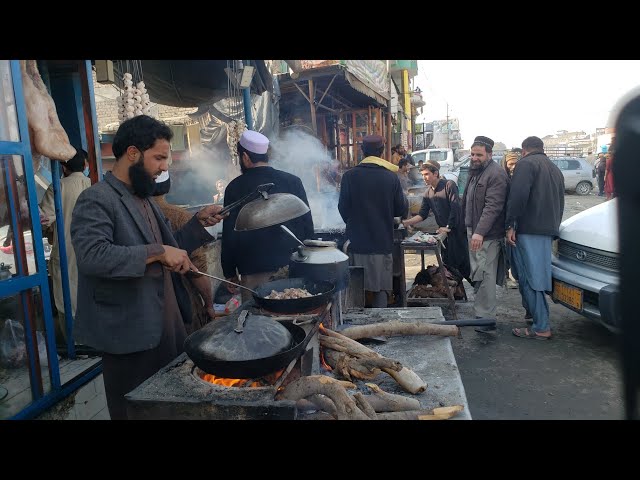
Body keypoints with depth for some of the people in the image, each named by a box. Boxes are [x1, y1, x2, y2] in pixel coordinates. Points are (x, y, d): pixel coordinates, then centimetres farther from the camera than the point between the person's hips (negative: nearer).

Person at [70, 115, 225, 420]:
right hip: (129, 336, -9)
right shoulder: (96, 199, -15)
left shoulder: (144, 199, 14)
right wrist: (157, 252, -31)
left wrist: (199, 222, 7)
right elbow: (91, 256, -30)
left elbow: (169, 247, 19)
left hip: (164, 329, 9)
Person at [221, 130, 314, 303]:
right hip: (294, 269, 2)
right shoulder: (293, 181, 2)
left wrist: (230, 274, 8)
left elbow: (229, 234, -1)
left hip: (254, 271, -2)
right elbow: (308, 225, 5)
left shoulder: (235, 188, -3)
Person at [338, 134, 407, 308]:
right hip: (382, 242, 1)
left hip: (356, 241, 0)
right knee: (381, 289, 9)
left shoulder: (349, 176, -6)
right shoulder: (391, 177, -3)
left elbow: (343, 209, -2)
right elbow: (401, 210, 1)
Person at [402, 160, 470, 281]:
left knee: (463, 262, -3)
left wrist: (448, 227, -15)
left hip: (457, 230, -7)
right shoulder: (428, 193, 9)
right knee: (447, 263, 11)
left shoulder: (449, 185, -11)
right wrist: (407, 222, -7)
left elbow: (456, 208, -17)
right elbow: (422, 214, 7)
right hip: (443, 231, 7)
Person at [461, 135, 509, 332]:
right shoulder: (475, 172, 18)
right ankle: (481, 313, 25)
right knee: (478, 276, 15)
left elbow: (492, 207, -23)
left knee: (484, 277, -9)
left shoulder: (496, 174, -14)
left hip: (487, 235, -10)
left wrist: (480, 232, -30)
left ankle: (486, 319, -3)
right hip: (474, 232, 10)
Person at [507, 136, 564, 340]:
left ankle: (541, 328, -7)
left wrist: (510, 225, -15)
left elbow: (518, 196, -18)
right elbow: (560, 203, 28)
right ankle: (534, 315, 27)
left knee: (529, 279, -7)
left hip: (528, 231, -9)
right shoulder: (555, 169, 25)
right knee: (536, 278, 18)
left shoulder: (526, 163, -3)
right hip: (548, 231, 9)